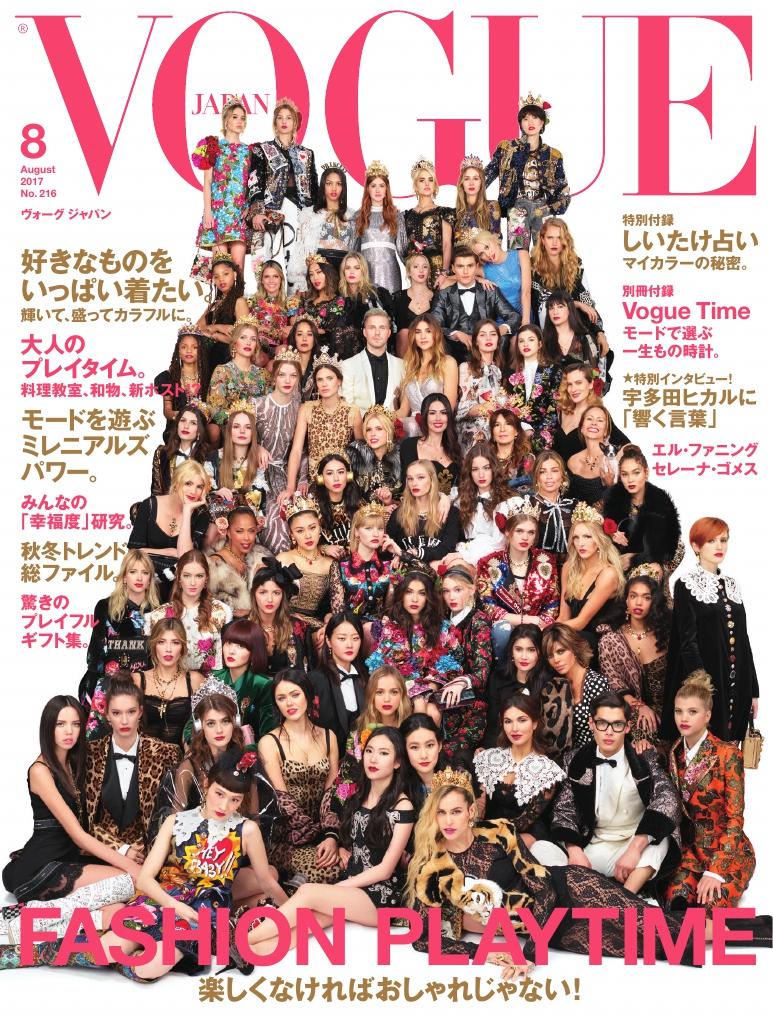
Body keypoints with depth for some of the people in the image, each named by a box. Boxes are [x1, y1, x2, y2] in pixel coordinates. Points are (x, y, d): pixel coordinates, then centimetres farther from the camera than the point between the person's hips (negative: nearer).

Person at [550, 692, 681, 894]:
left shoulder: (646, 757, -5)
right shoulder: (575, 760, 3)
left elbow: (667, 800, -20)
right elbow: (564, 808, 4)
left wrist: (635, 848, -32)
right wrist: (574, 851, -17)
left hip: (641, 842, -2)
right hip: (595, 847, 2)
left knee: (659, 837, -35)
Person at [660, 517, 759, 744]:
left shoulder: (731, 585, 13)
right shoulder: (686, 585, -5)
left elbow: (743, 639, 14)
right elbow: (688, 641, -11)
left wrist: (753, 689, 11)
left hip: (736, 686, 6)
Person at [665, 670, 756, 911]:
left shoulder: (728, 754, -12)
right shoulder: (674, 753, 3)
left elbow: (735, 818, -13)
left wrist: (715, 870, -22)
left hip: (728, 849, -3)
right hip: (691, 847, 3)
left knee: (710, 905, -30)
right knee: (676, 899, -26)